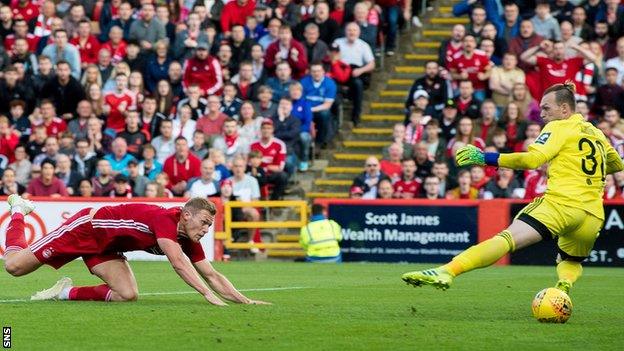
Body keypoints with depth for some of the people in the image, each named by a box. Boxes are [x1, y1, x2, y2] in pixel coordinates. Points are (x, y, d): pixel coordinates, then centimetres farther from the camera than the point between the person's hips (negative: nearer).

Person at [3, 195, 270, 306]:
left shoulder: (189, 242, -5)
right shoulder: (164, 219, -30)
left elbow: (211, 275, -1)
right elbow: (178, 263, -42)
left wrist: (245, 301, -11)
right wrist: (208, 294, -47)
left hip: (103, 246, 8)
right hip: (86, 226, -8)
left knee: (127, 295, -14)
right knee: (14, 266, -6)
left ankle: (67, 292, 4)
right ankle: (19, 211, 24)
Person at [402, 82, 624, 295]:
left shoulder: (560, 127, 6)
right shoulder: (597, 134, 26)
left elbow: (533, 159, -8)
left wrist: (485, 158, -9)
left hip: (562, 202, -6)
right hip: (593, 216, 7)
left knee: (507, 238, -21)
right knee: (571, 262, 30)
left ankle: (447, 272, -39)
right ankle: (564, 284, -5)